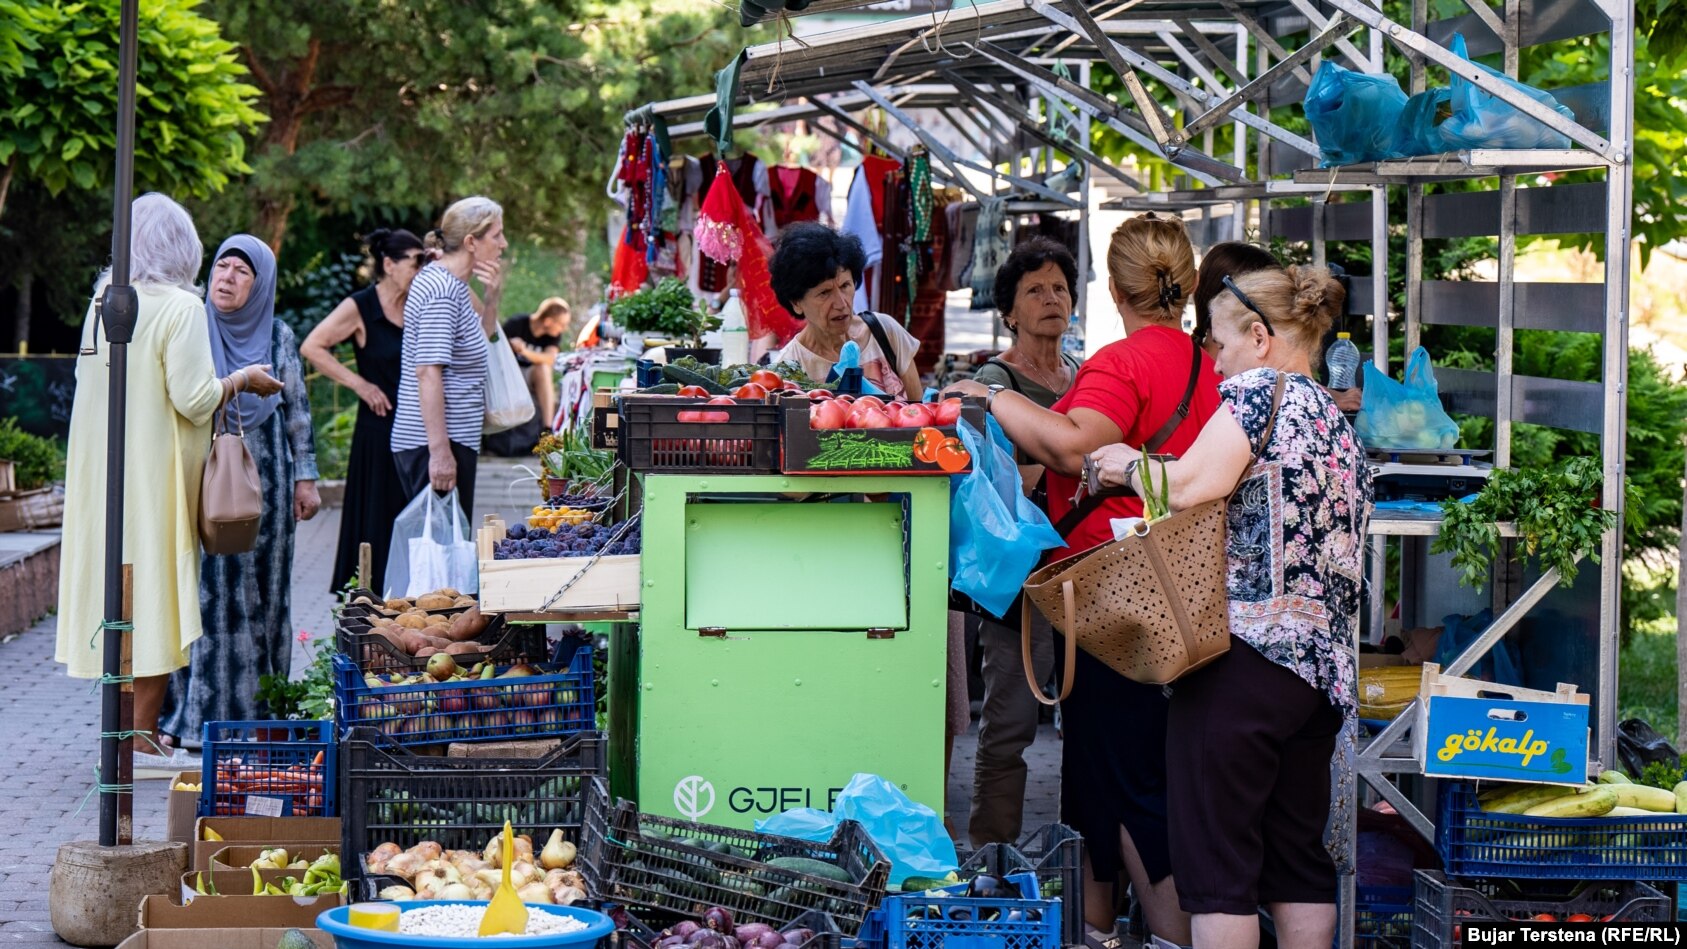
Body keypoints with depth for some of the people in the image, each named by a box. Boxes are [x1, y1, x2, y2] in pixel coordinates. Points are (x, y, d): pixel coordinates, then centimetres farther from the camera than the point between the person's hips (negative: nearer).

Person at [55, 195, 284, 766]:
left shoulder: (103, 301, 8)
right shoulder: (178, 307, -13)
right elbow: (194, 399, -18)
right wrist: (241, 379, 0)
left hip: (101, 472, 7)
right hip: (151, 476, -7)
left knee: (117, 589, 12)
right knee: (153, 595, -2)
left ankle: (125, 732, 17)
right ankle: (140, 739, -2)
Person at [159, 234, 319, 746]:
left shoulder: (278, 337, 5)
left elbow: (298, 410, 9)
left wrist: (306, 478, 6)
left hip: (264, 476, 1)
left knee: (260, 588, 3)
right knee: (205, 586, -5)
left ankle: (256, 707, 10)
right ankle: (200, 710, -3)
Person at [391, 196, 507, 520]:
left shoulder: (451, 285, 14)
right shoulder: (441, 292, -16)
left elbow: (479, 341, 29)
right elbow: (428, 372, -23)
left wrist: (491, 296, 10)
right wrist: (440, 451, -26)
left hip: (450, 439, 10)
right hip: (431, 444, -10)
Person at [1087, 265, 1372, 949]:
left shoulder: (1261, 389, -5)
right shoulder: (1340, 425, 20)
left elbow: (1189, 487, -18)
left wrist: (1128, 464, 2)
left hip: (1245, 649, -9)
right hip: (1322, 667, 9)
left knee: (1217, 859, -6)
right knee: (1297, 858, 11)